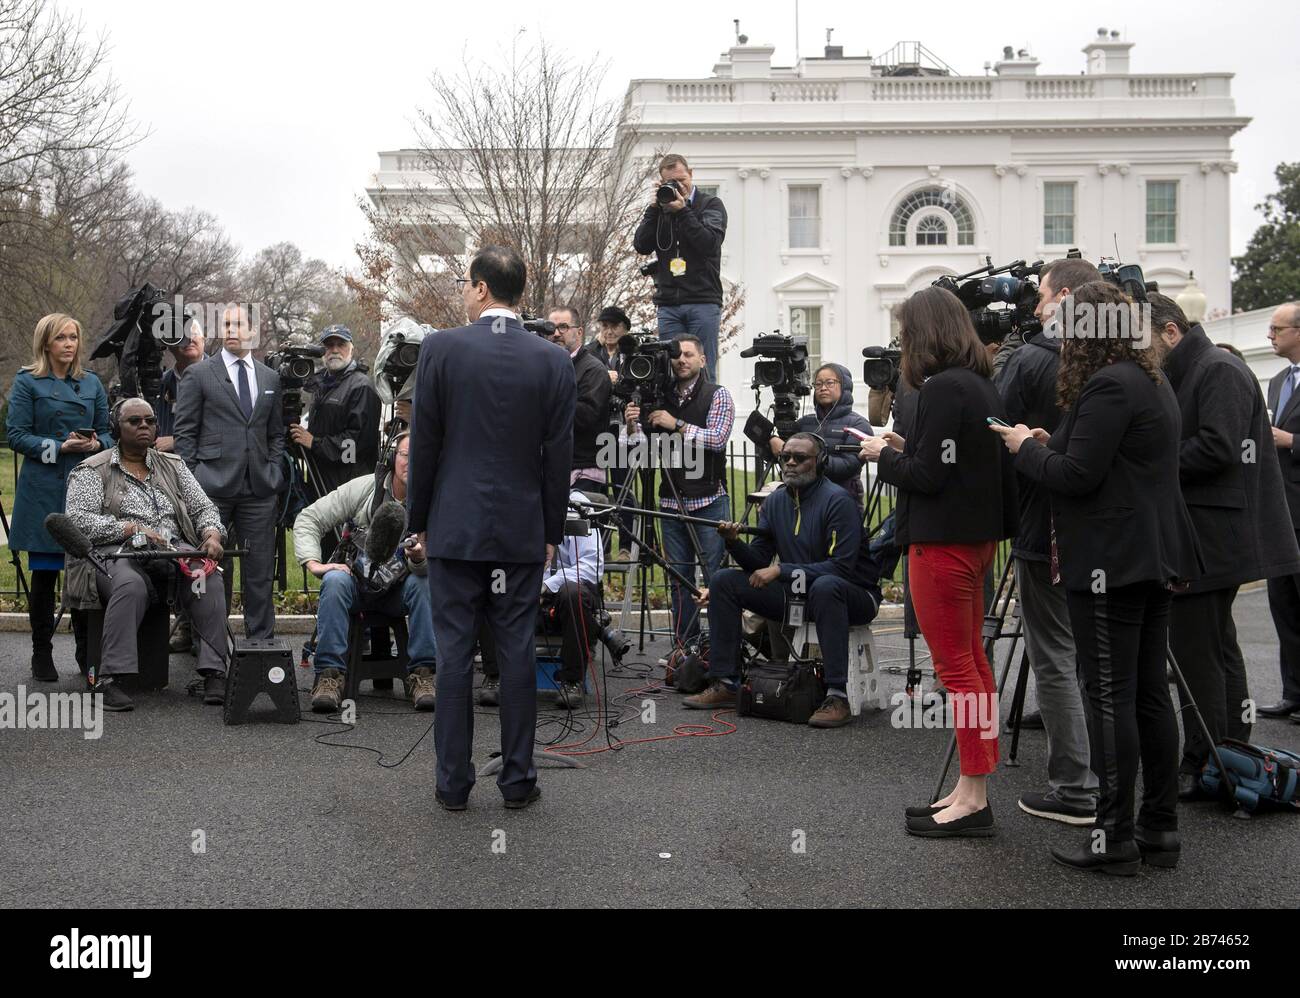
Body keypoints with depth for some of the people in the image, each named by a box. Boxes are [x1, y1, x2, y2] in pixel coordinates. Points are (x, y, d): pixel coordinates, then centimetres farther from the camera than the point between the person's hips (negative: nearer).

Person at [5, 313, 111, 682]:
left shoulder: (92, 383, 13)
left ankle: (87, 653, 12)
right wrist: (60, 447, -16)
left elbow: (107, 431, 16)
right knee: (44, 573, 2)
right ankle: (42, 655, 12)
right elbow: (16, 435, -5)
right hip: (44, 489, -3)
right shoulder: (27, 382, 1)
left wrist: (96, 444, -7)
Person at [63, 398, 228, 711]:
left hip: (176, 553, 4)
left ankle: (215, 673, -32)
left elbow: (204, 507, 19)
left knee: (209, 582, -29)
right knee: (131, 586, -39)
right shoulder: (92, 471, 9)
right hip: (118, 555, -3)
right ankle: (109, 680, -38)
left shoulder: (173, 466, 23)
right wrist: (130, 529, -16)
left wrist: (212, 533, -5)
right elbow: (78, 519, -5)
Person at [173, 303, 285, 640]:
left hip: (259, 488, 3)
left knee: (260, 570, 4)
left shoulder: (270, 378, 14)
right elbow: (185, 432, 2)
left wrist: (274, 472, 5)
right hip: (213, 487, -3)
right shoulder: (199, 375, 3)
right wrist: (192, 481, -4)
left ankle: (261, 638, 12)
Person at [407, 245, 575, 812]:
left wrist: (419, 520, 7)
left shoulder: (441, 349, -6)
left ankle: (453, 784, 10)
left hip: (454, 528, -1)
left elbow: (424, 444, -3)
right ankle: (518, 779, 13)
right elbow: (559, 456, 1)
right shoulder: (553, 361, -1)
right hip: (522, 531, 2)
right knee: (518, 654, 7)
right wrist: (552, 531, 10)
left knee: (454, 655, 4)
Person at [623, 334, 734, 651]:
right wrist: (632, 427, -12)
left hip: (709, 500, -4)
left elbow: (718, 438, -13)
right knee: (679, 577, 7)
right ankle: (685, 644, 13)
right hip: (671, 501, 4)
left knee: (714, 576, -4)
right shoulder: (662, 397, 10)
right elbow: (644, 446, 8)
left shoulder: (717, 395, 0)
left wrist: (678, 425, -19)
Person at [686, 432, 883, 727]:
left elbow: (842, 567, -25)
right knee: (724, 581, -4)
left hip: (853, 595, -7)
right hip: (795, 592, 7)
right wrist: (735, 542, -16)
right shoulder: (775, 501, 5)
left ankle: (838, 697, -40)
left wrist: (782, 570, -26)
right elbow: (758, 561, 5)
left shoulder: (837, 501, -17)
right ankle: (725, 685, -4)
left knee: (825, 586, -42)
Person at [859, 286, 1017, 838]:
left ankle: (972, 797, 0)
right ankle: (973, 790, 20)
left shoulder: (942, 389, -18)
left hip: (943, 542, -10)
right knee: (972, 660, 13)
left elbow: (926, 476, -19)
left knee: (955, 665, -5)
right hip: (977, 534, 10)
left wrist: (884, 455, -3)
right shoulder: (981, 385, 12)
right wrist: (905, 448, 8)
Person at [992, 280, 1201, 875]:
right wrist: (1051, 444, 12)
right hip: (1155, 557, 10)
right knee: (1150, 692, 12)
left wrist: (1027, 447, -2)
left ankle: (1115, 838, 0)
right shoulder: (1153, 382, 17)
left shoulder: (1107, 386, -15)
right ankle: (1160, 829, 18)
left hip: (1110, 563, -10)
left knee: (1110, 698, -5)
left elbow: (1077, 476, -19)